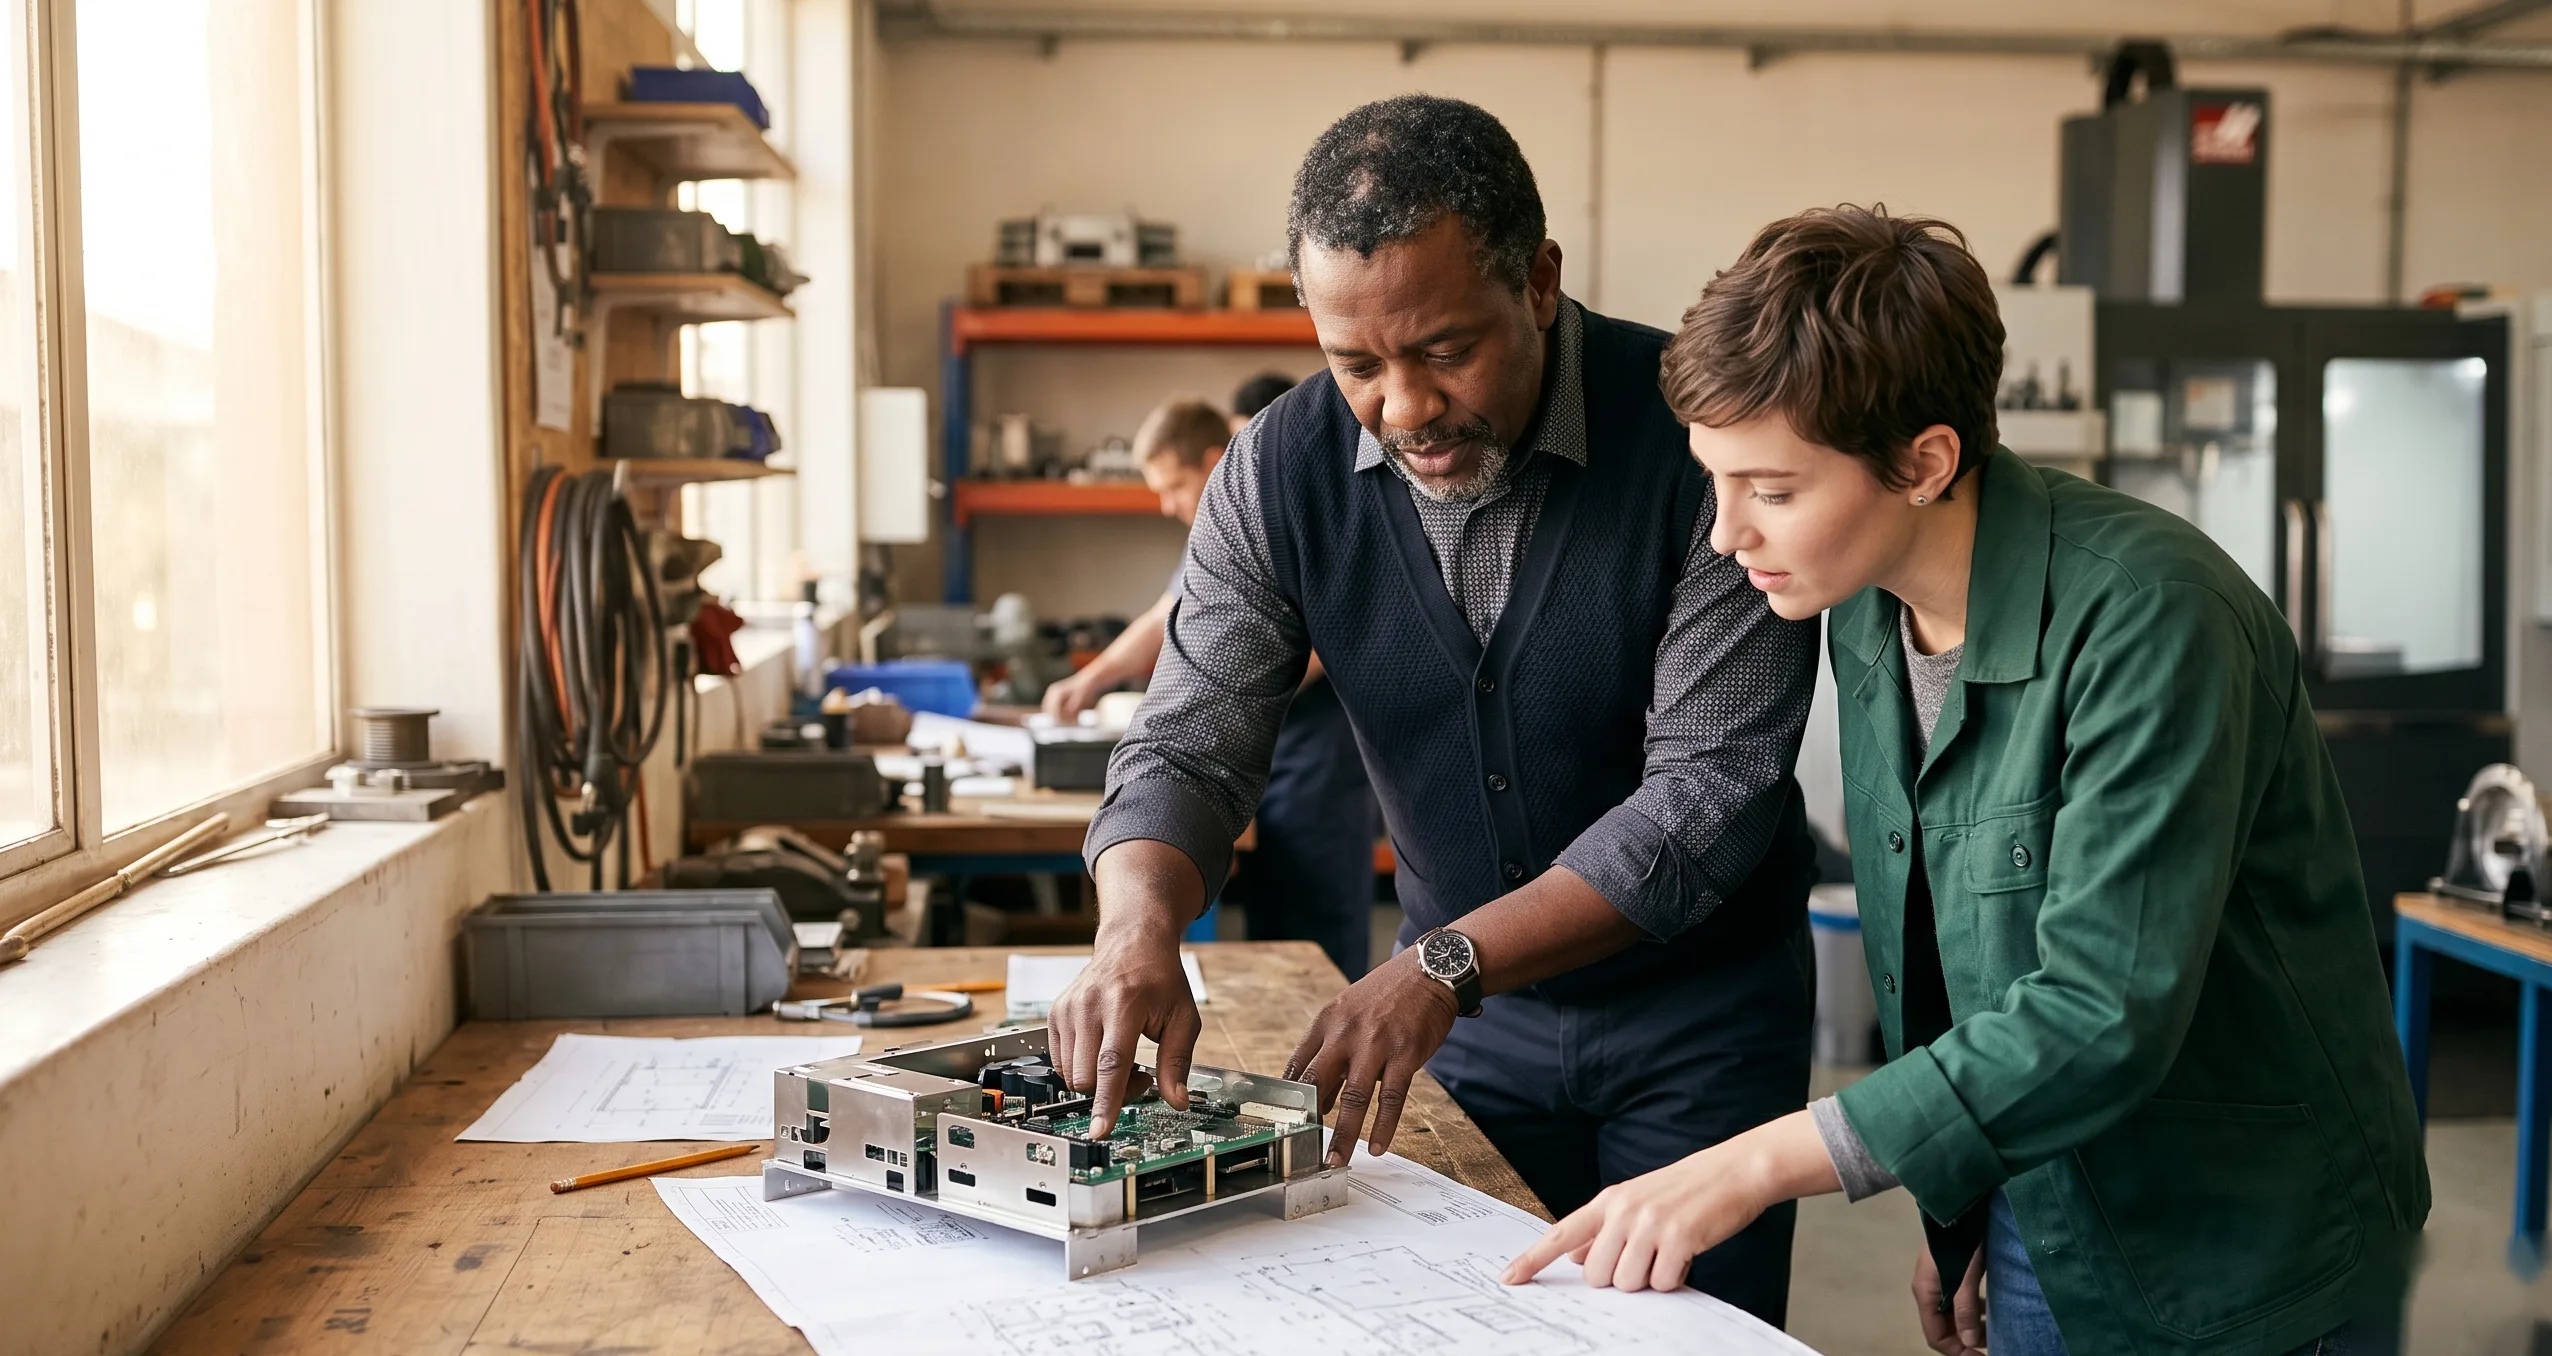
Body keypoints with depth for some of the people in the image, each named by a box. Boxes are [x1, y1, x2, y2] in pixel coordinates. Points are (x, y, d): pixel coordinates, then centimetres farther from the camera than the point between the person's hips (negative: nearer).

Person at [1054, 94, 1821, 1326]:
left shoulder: (1698, 435, -23)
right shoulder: (1281, 471, -12)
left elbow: (1713, 786, -24)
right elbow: (1188, 748, -10)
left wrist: (1443, 963, -32)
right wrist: (1138, 927, -32)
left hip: (1701, 1005, -2)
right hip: (1465, 1004, 3)